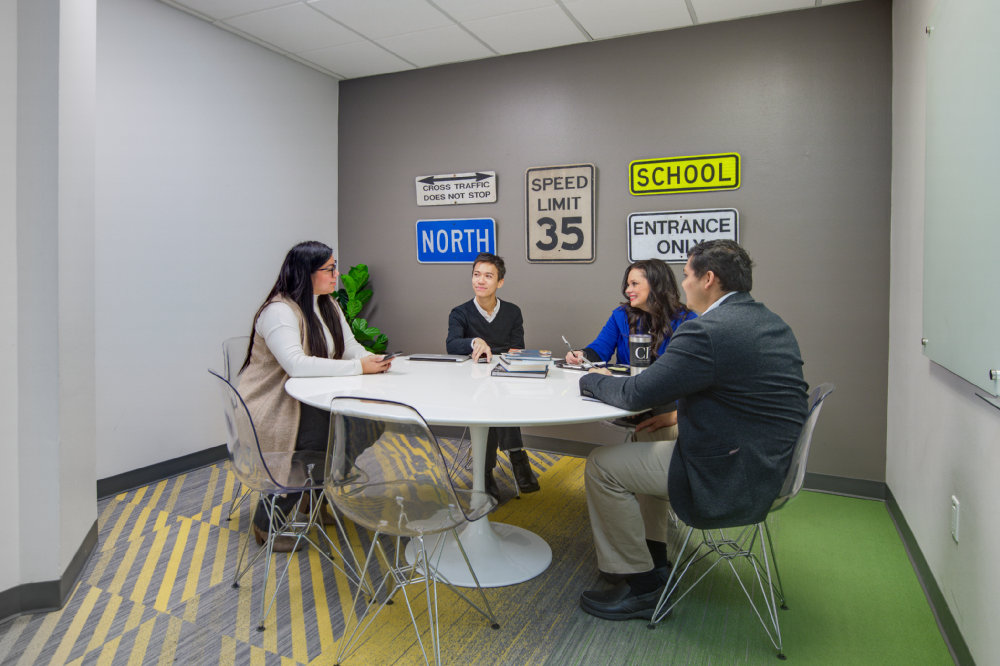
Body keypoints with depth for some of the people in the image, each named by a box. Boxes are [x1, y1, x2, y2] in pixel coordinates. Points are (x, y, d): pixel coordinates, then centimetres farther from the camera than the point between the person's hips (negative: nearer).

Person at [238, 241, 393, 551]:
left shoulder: (328, 306, 8)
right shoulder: (279, 311, -20)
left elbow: (351, 347, 7)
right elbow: (296, 365, -33)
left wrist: (373, 360, -16)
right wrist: (358, 367, -32)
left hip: (310, 403, 8)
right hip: (271, 411, -8)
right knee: (323, 433, -31)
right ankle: (267, 523, -9)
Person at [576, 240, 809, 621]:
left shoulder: (706, 331, -23)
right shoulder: (773, 325, 8)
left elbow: (636, 395, -19)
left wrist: (592, 380, 0)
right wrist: (679, 412, 11)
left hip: (727, 479, -10)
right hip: (767, 467, 10)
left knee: (602, 465, -3)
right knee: (645, 439, 26)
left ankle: (640, 586, 10)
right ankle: (653, 556, 33)